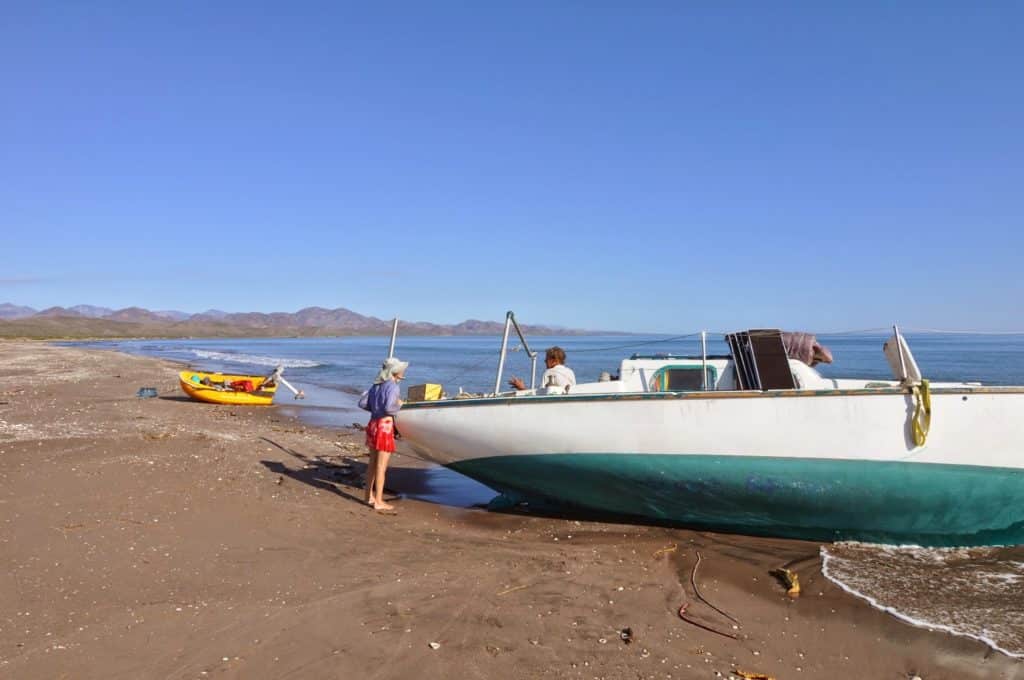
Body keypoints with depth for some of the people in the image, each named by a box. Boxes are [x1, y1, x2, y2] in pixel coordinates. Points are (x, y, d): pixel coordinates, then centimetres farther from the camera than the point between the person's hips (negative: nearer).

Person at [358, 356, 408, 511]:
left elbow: (362, 403, 9)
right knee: (381, 466, -1)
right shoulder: (392, 386, -14)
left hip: (373, 424, 8)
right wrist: (398, 406, -6)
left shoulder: (377, 385, 10)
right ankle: (378, 502, 6)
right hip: (384, 426, -8)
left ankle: (369, 497, 26)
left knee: (373, 463, 17)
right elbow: (389, 408, -25)